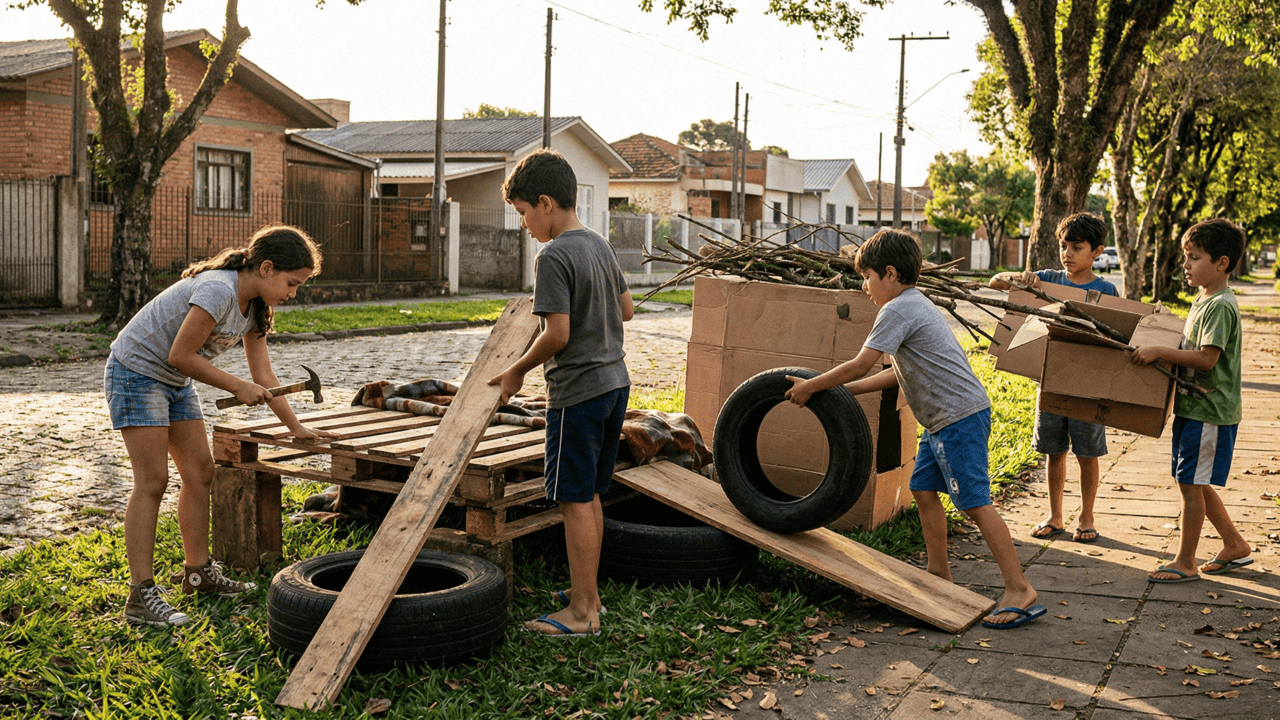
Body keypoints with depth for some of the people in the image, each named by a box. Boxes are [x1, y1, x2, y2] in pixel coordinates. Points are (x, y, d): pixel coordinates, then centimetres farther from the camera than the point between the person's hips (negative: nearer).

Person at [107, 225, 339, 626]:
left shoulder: (255, 306, 3)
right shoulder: (218, 291, -27)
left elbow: (263, 375, 7)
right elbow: (180, 355, -25)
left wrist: (296, 428, 6)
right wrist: (238, 387, -18)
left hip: (175, 383, 9)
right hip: (135, 372, -9)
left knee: (200, 472, 7)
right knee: (152, 482, -11)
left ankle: (198, 572, 18)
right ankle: (141, 595, -8)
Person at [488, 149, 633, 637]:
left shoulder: (553, 257, -16)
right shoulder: (601, 246, 10)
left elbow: (557, 334, -20)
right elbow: (625, 309, 17)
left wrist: (516, 371, -7)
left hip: (577, 393, -9)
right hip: (614, 382, 9)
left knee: (574, 501, -1)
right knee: (589, 496, 17)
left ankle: (581, 612, 6)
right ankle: (587, 593, 28)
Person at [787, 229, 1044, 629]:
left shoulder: (898, 310, -13)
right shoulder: (915, 305, 19)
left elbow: (861, 365, -17)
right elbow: (899, 373, 21)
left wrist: (811, 386, -6)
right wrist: (842, 390, 19)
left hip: (960, 415, -11)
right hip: (945, 418, 11)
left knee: (974, 503, -9)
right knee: (924, 489, 13)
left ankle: (1019, 590, -5)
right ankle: (939, 577, 21)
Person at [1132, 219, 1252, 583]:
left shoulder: (1221, 306, -18)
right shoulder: (1202, 300, 13)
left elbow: (1207, 359, -26)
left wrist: (1160, 352, -27)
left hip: (1209, 411, -10)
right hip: (1192, 407, 10)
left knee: (1191, 483, -3)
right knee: (1194, 483, 16)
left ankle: (1185, 562, 8)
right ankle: (1235, 545, 30)